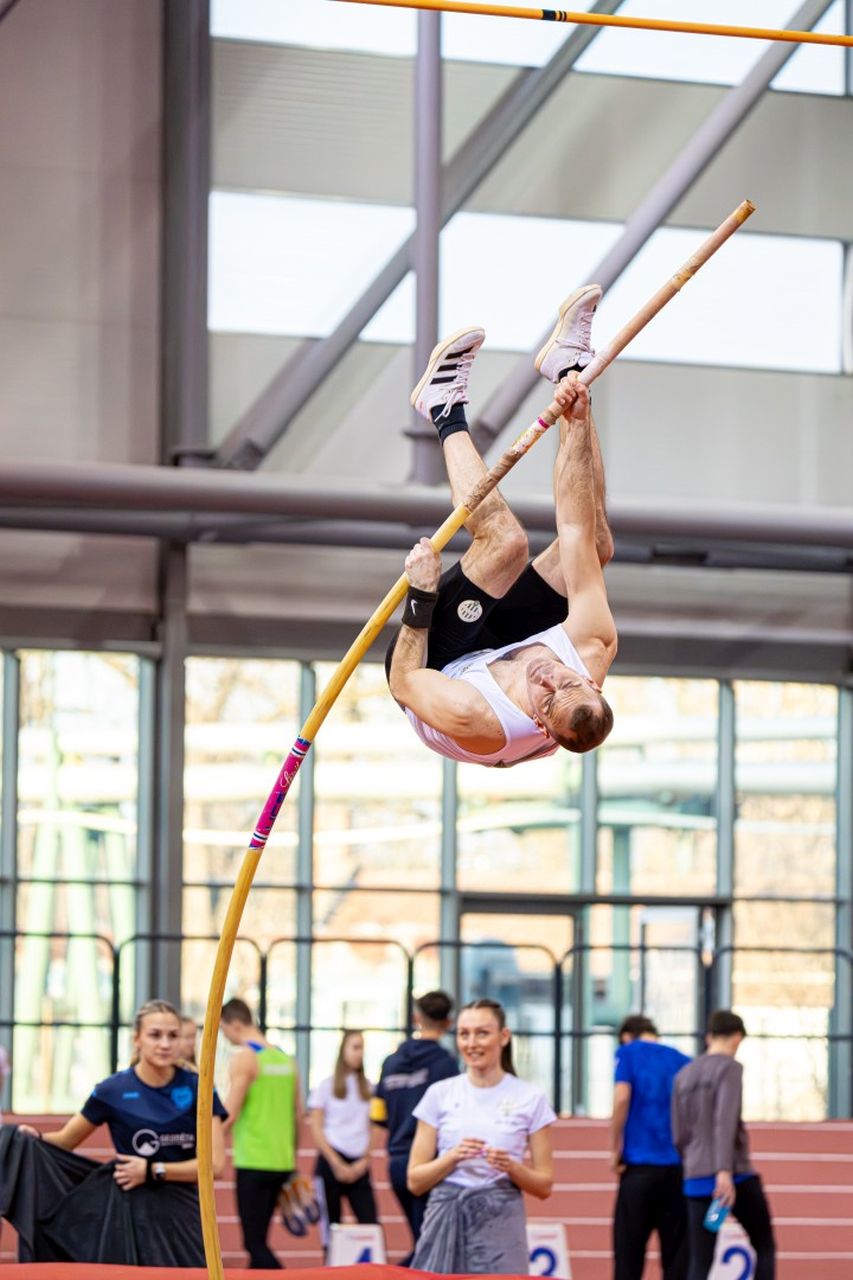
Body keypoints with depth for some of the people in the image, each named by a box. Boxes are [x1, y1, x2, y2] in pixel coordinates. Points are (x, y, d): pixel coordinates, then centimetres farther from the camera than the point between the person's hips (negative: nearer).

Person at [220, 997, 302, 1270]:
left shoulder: (244, 1058, -9)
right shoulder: (285, 1059, 13)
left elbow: (229, 1115, -14)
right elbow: (298, 1115, 17)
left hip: (253, 1164, -8)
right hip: (282, 1163, 8)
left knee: (254, 1243, -9)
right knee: (258, 1240, 15)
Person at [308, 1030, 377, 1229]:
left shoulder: (368, 1087, 11)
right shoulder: (326, 1086, 2)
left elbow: (370, 1128, 11)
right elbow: (316, 1129, -1)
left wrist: (364, 1161, -3)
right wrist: (338, 1165, -8)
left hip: (359, 1165, 2)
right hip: (331, 1160, -2)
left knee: (370, 1223, -9)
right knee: (331, 1225, -2)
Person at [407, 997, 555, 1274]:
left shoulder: (530, 1099, 3)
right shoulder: (439, 1094, 6)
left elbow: (544, 1186, 6)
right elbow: (415, 1182, 5)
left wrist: (512, 1167, -13)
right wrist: (453, 1157, -12)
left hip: (500, 1223, -1)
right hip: (446, 1220, 1)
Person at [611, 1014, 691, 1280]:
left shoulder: (629, 1053, 3)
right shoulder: (683, 1061, 13)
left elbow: (622, 1099, -11)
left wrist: (616, 1151, -4)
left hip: (640, 1165, -3)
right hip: (679, 1167, 3)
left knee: (628, 1256, 0)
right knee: (677, 1256, 4)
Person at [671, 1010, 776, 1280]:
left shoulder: (683, 1076, 16)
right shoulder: (729, 1068, -4)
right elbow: (725, 1121, -18)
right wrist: (724, 1171, -26)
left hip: (696, 1181, 5)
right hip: (734, 1176, -5)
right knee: (764, 1246, 13)